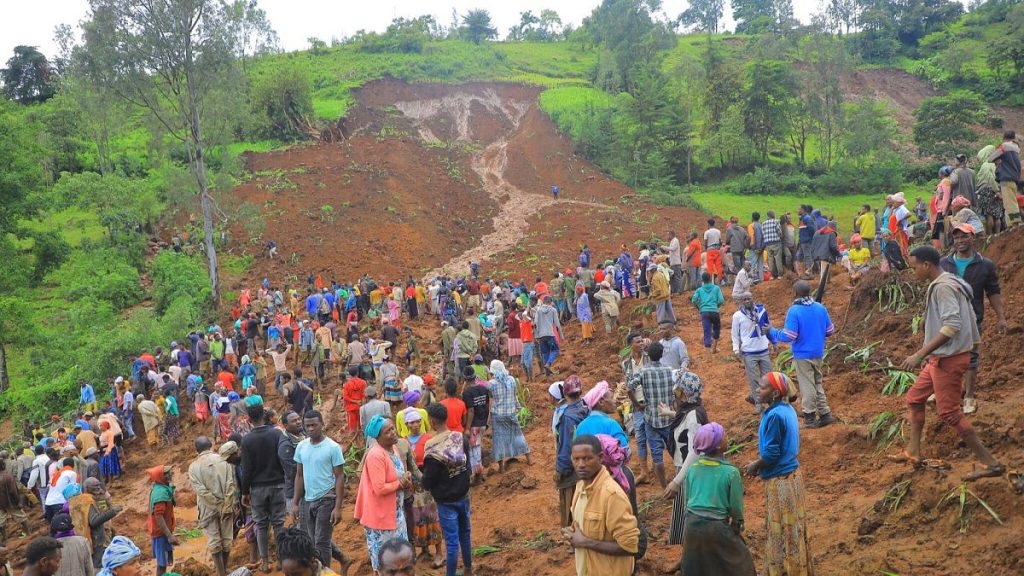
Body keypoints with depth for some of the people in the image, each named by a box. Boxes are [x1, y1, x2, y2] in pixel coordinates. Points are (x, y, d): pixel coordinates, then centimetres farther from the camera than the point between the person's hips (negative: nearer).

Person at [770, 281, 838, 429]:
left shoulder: (794, 311, -18)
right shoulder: (821, 308, -1)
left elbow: (789, 336, -21)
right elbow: (830, 331, 5)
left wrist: (772, 332, -7)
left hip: (803, 354, -5)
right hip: (818, 353, 5)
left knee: (807, 386, 5)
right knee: (817, 383, 19)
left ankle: (810, 417, 13)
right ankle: (825, 414, 20)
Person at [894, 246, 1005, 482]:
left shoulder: (942, 287, -19)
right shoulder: (950, 283, 12)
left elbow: (952, 325, -28)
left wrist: (920, 354, -28)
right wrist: (931, 352, 21)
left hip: (949, 358, -10)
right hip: (942, 357, 10)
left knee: (949, 412, -6)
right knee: (914, 398, 17)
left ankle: (991, 464, -1)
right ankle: (913, 452, 24)